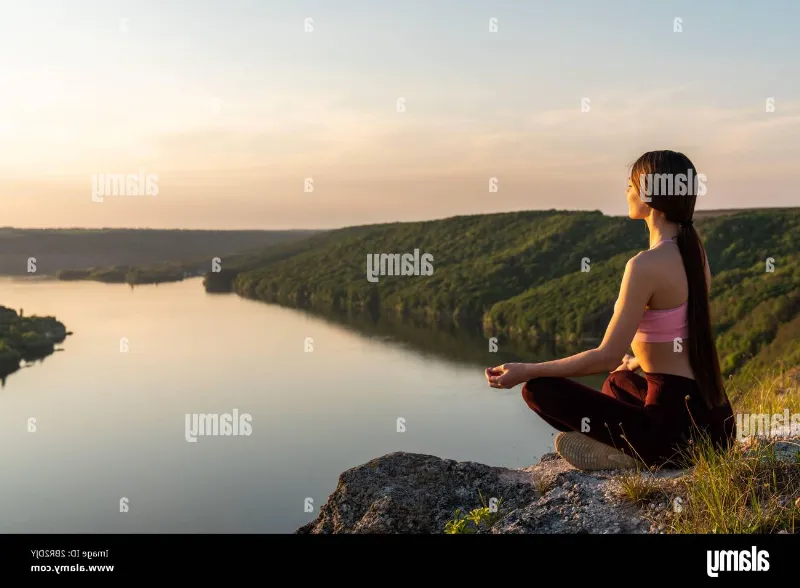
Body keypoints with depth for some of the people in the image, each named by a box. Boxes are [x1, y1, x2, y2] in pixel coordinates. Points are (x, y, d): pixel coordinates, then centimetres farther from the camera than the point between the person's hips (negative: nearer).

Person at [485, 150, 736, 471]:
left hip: (678, 424, -9)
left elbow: (608, 356, -18)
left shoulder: (646, 264, -18)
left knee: (539, 388, -3)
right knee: (616, 381, 37)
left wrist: (526, 370, -10)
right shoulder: (693, 251, 8)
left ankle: (626, 453, -5)